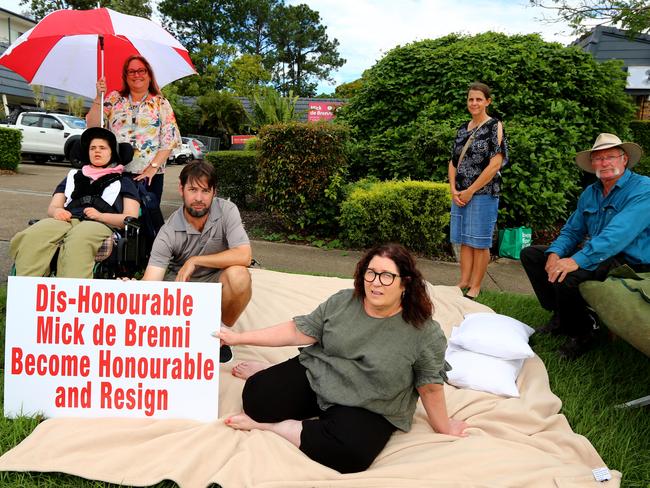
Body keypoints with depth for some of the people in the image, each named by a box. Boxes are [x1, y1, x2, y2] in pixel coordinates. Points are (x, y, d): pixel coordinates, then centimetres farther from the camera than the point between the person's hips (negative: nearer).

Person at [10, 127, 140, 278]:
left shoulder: (123, 182, 27)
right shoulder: (73, 176, 37)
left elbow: (131, 218, 12)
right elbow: (52, 208, 28)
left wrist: (101, 216, -6)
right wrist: (56, 211, 2)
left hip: (99, 225, -3)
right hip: (67, 220, 3)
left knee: (77, 242, -41)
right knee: (30, 237, -32)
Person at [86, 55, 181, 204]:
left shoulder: (161, 103, 7)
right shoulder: (114, 99, 12)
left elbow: (169, 141, -1)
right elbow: (92, 127, 5)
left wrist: (153, 167, -11)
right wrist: (99, 97, -6)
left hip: (149, 176, -1)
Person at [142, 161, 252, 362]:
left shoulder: (226, 211, -20)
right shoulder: (168, 233, -21)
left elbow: (244, 256, -31)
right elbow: (150, 283, -26)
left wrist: (195, 260, -27)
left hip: (216, 281, 0)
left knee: (239, 275, -34)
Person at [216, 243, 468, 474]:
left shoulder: (426, 332, -15)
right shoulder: (342, 302, -5)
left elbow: (430, 386, -5)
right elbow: (298, 331, -1)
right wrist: (239, 338, -3)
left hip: (368, 409, -2)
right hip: (315, 377, 3)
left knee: (349, 452, -33)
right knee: (258, 396, -16)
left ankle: (269, 425, -16)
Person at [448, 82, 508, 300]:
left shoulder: (494, 126, -5)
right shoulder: (463, 128, 13)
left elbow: (495, 164, -13)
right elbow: (453, 161, 14)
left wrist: (470, 191, -14)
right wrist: (453, 189, -2)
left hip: (483, 193, -6)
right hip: (460, 194, 6)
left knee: (479, 241, 1)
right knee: (465, 240, 10)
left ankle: (475, 287, 10)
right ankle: (464, 282, 20)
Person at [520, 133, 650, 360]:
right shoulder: (590, 193, 11)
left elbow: (618, 234, -28)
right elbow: (571, 231, 12)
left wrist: (577, 260, -37)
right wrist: (555, 253, -11)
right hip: (596, 255, 9)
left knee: (567, 276, -34)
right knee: (530, 254, 6)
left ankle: (584, 334, -7)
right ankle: (561, 317, 6)